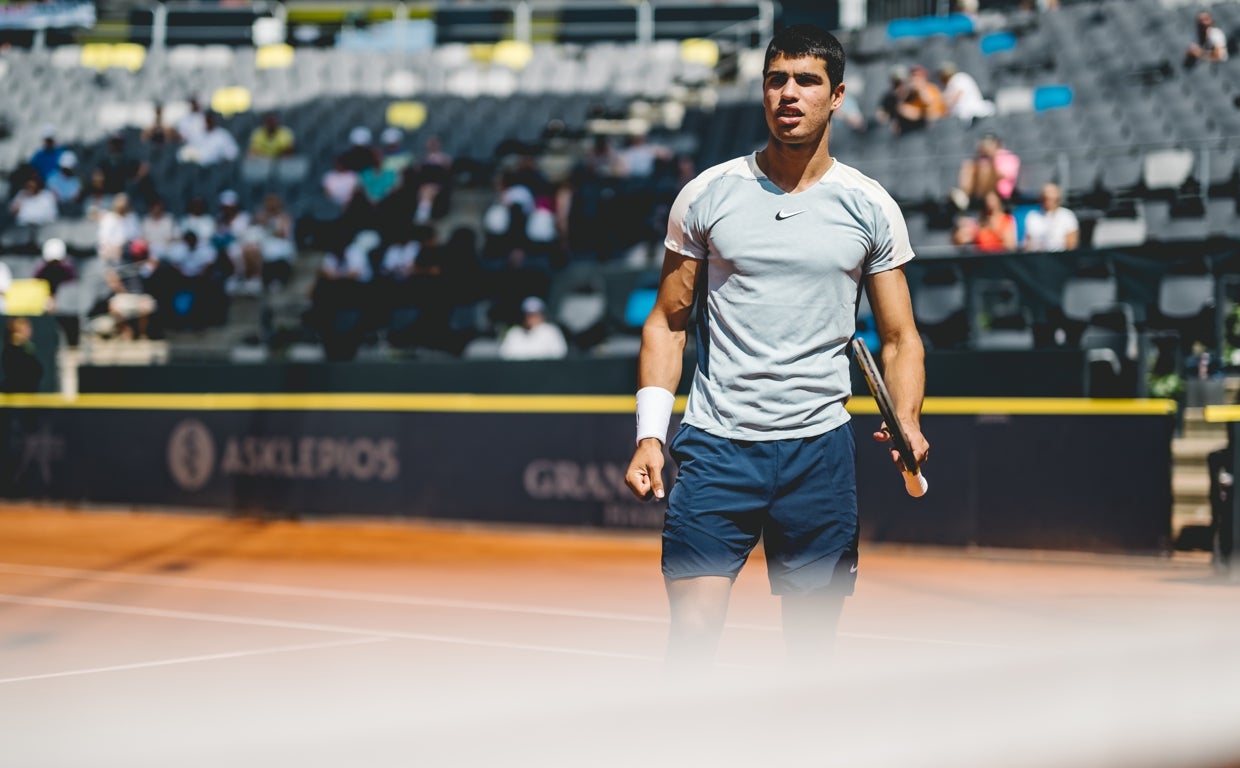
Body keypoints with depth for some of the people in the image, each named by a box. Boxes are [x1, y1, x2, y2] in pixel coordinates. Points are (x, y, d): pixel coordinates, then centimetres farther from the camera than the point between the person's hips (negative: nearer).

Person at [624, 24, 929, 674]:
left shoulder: (870, 208, 5)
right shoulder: (706, 195, 4)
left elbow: (899, 338, 9)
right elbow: (668, 322, 9)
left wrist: (908, 424, -10)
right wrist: (650, 435, -2)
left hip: (820, 448, 1)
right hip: (714, 447, -1)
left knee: (812, 642, 4)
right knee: (692, 629, -11)